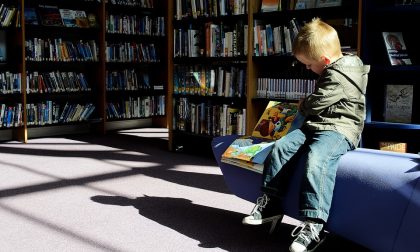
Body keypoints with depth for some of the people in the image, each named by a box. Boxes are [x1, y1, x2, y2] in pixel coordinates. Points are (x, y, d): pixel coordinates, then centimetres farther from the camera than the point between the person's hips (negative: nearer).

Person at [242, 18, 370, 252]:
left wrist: (303, 106, 8)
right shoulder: (335, 69, 18)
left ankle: (314, 224, -37)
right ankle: (270, 203, -1)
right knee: (281, 147, -5)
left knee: (315, 158, -35)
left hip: (340, 129, -10)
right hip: (317, 126, 10)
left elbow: (316, 104, -12)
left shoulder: (339, 76, -15)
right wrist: (307, 106, 22)